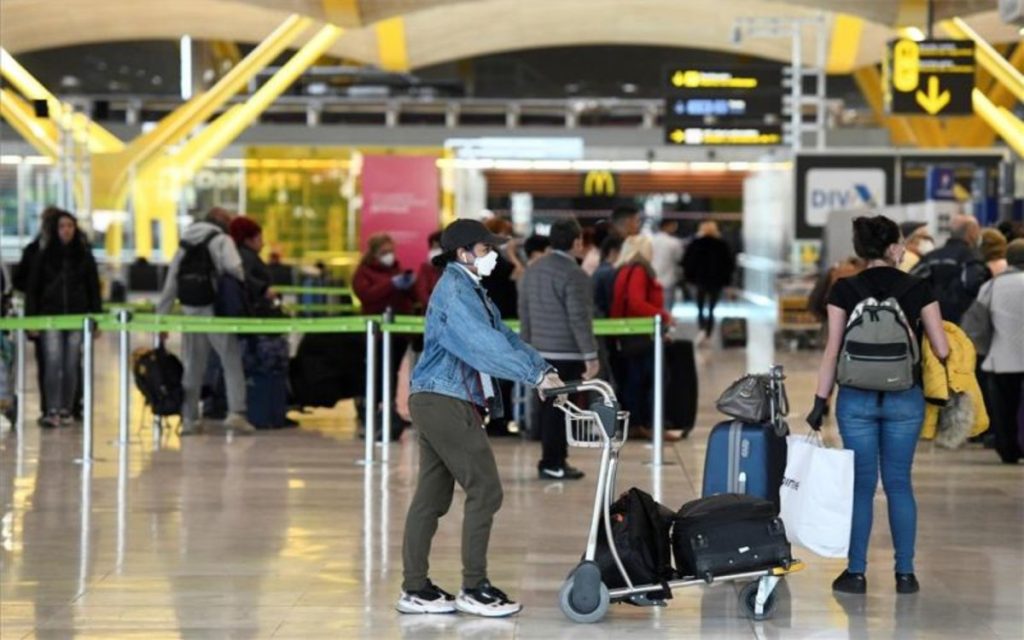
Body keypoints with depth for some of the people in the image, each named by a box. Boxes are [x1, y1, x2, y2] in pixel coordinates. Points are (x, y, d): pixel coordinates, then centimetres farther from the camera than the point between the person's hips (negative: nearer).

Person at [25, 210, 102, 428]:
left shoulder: (84, 256, 7)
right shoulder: (43, 256, 4)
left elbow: (94, 289, 9)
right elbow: (32, 289, 4)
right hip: (50, 317, -1)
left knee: (71, 366, 3)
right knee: (53, 363, -13)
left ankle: (66, 410, 13)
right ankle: (52, 411, -13)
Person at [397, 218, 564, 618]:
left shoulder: (472, 291, 20)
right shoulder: (454, 292, -13)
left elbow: (504, 336, 15)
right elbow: (486, 345, -23)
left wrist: (543, 368, 3)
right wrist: (534, 376, -25)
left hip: (435, 404, 10)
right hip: (446, 402, -10)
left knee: (432, 497, 10)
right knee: (485, 491, -7)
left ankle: (415, 589, 13)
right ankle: (473, 589, -3)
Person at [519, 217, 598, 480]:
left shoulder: (534, 269, 10)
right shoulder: (574, 275, -15)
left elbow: (524, 310, 16)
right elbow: (579, 319, -18)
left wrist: (526, 345, 23)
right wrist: (590, 355, -14)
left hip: (541, 350, 8)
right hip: (567, 353, -8)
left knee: (549, 407, 13)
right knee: (559, 409, -3)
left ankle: (552, 459, 18)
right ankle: (552, 464, 0)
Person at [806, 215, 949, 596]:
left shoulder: (844, 290, -2)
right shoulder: (918, 289, -2)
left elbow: (832, 351, -2)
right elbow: (942, 350, -3)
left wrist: (820, 401, 3)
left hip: (857, 399, 0)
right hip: (905, 399, 0)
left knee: (861, 484, 7)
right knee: (899, 484, 9)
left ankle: (856, 573, 9)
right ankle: (905, 573, 10)